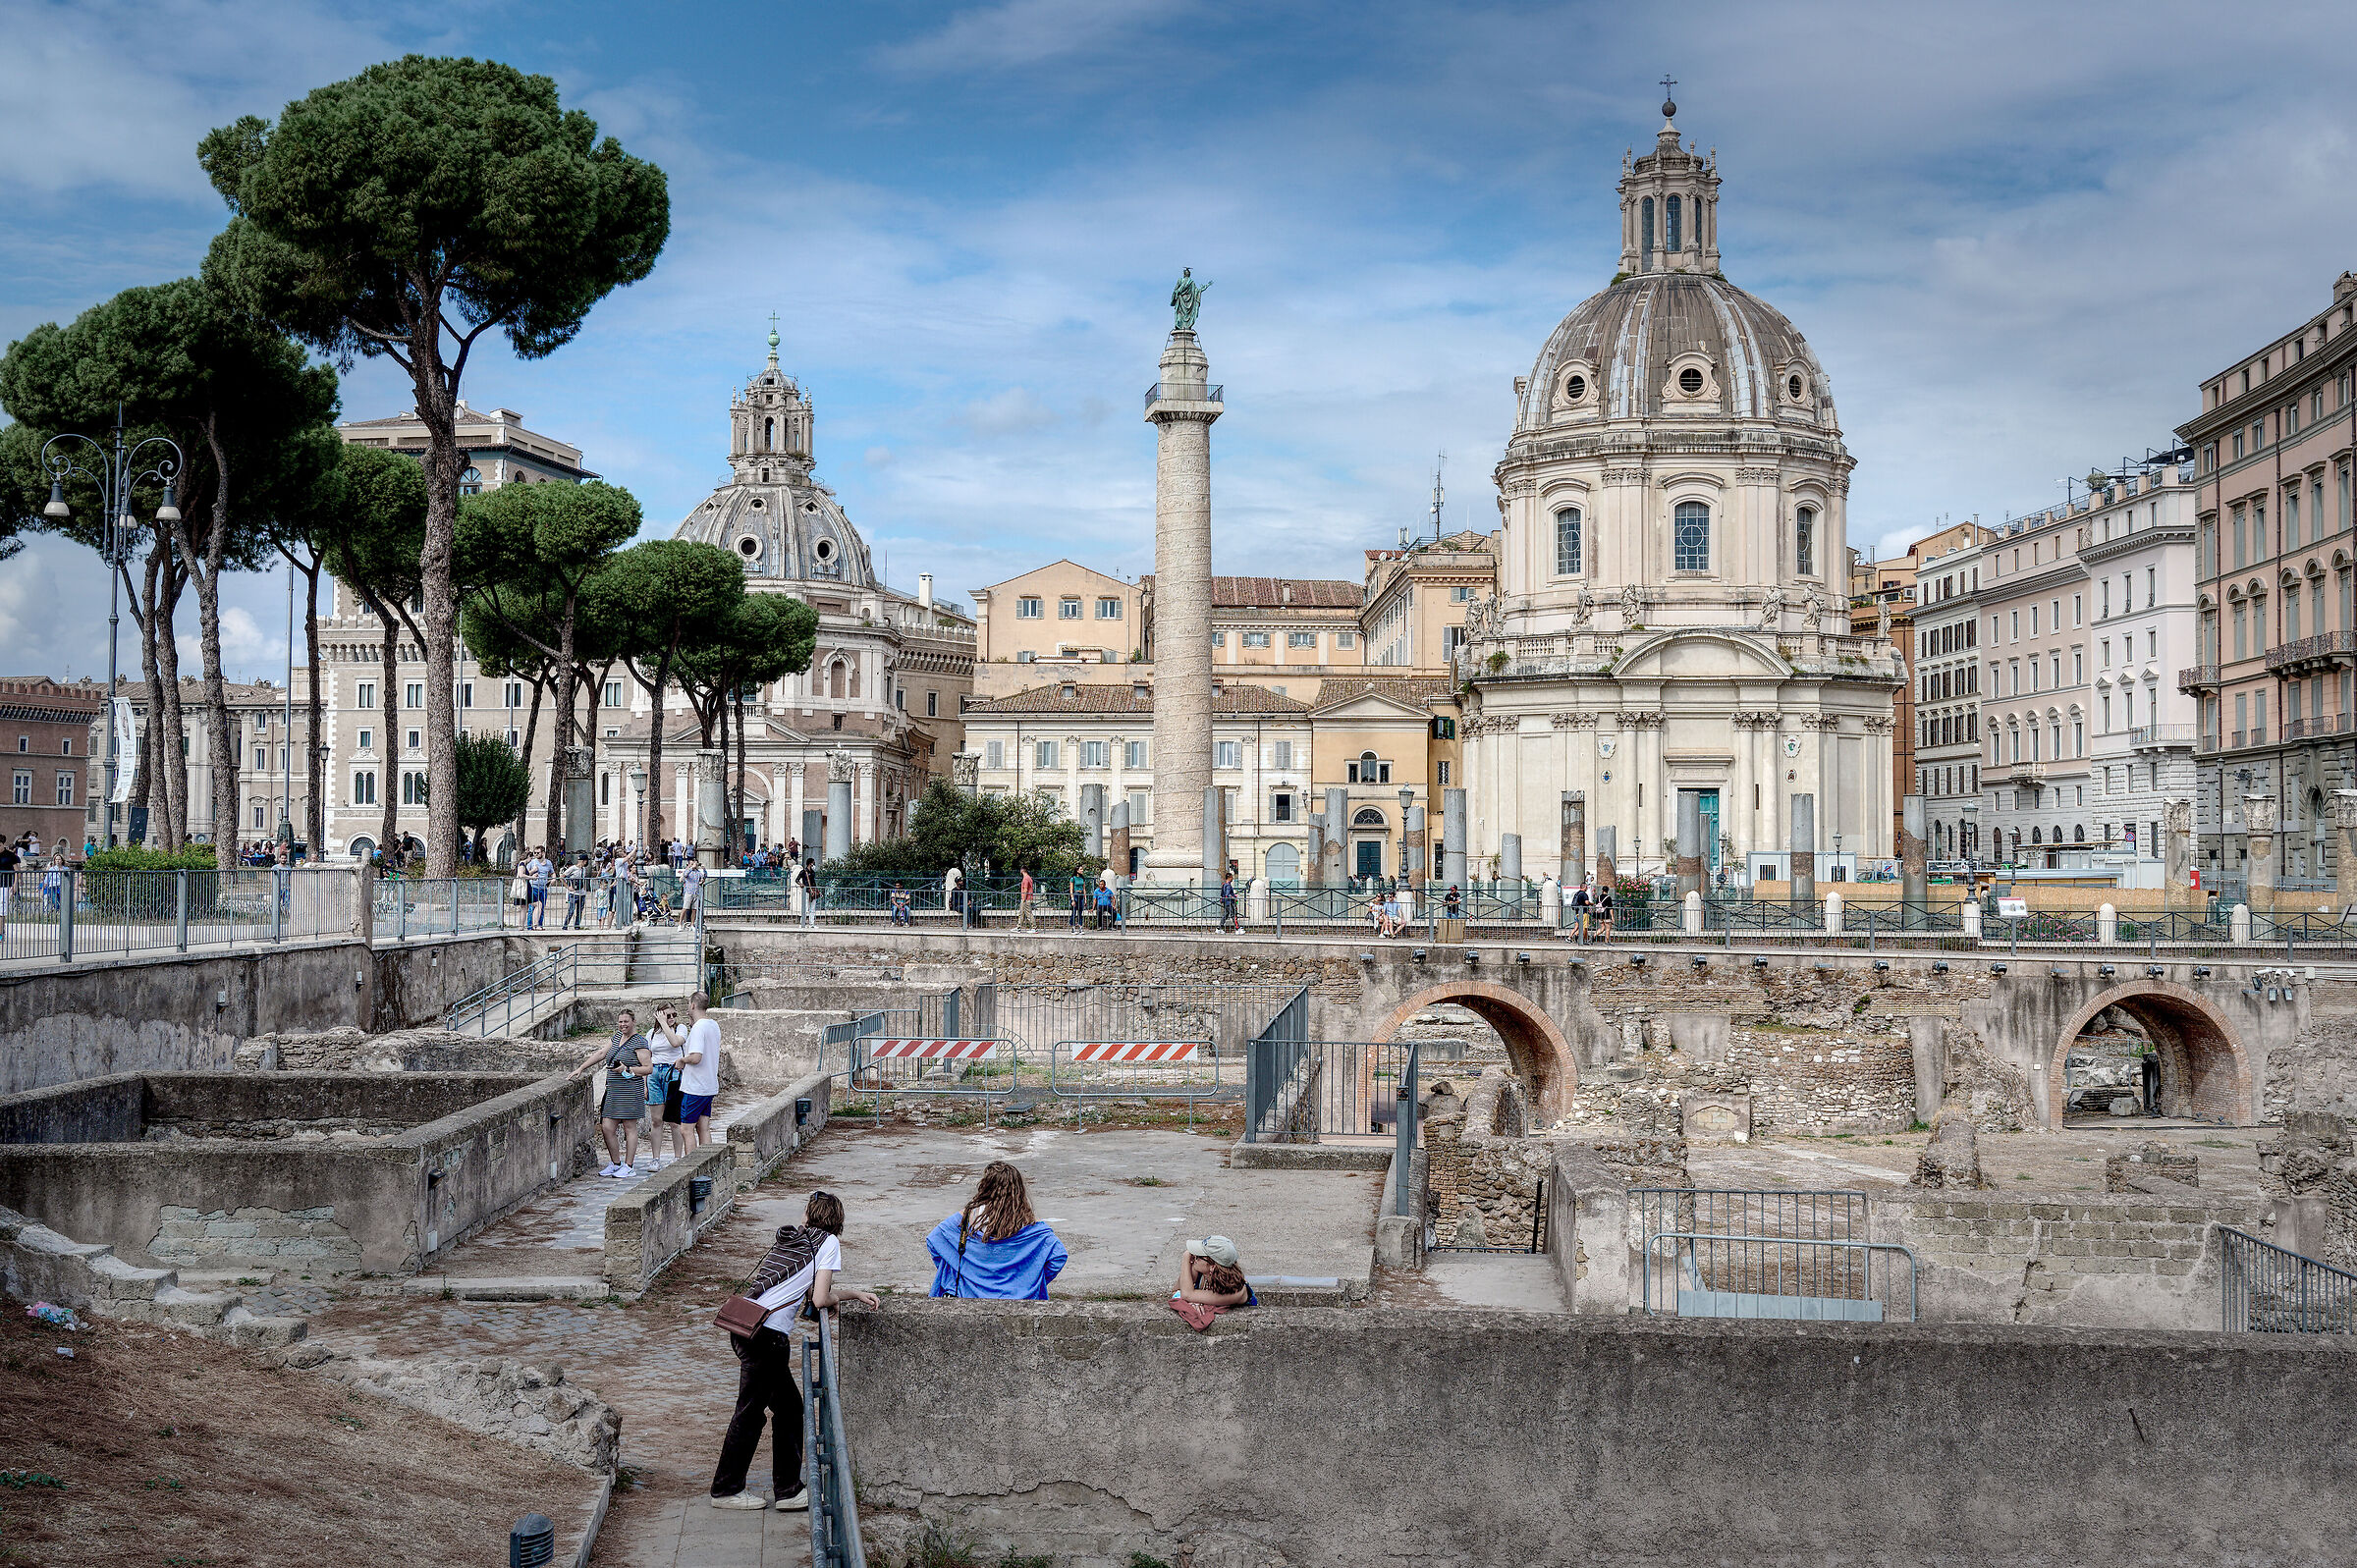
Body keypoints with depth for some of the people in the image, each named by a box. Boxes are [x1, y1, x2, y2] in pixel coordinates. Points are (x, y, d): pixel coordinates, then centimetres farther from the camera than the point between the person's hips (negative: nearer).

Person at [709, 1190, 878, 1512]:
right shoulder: (828, 1242, 0)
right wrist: (836, 1297, 16)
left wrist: (855, 1294, 33)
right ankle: (726, 1490, 15)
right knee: (750, 1412, 4)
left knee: (789, 1407, 15)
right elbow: (820, 1299, -6)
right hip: (766, 1336, -8)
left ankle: (789, 1489, 19)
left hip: (745, 1327, 8)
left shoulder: (789, 1238, 21)